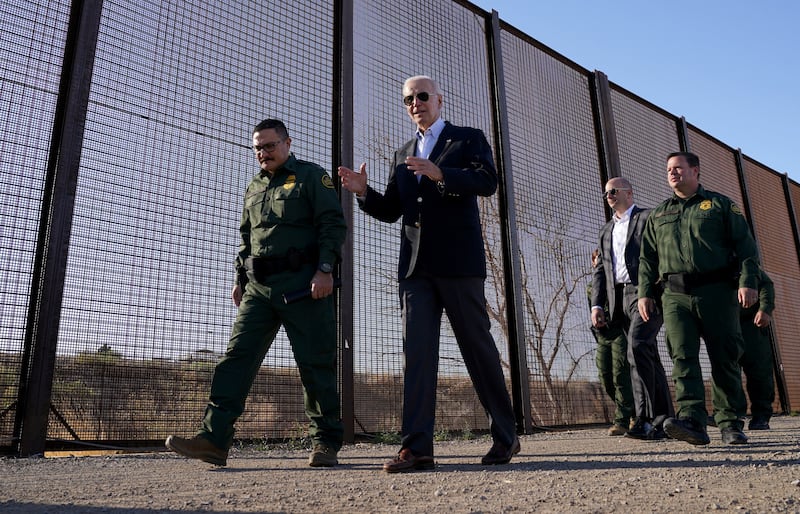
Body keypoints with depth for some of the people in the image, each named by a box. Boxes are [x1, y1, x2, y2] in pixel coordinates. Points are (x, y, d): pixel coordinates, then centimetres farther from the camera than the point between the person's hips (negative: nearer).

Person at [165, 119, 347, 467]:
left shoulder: (311, 177, 4)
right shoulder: (254, 188, 24)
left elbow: (334, 224, -5)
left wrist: (325, 269, -16)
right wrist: (240, 278, 18)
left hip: (303, 285, -6)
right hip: (258, 286, 6)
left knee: (315, 365, -2)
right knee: (237, 356, -5)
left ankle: (326, 443, 8)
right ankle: (213, 439, -6)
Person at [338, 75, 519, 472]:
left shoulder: (468, 139, 9)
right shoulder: (403, 155, 23)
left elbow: (487, 182, -9)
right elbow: (391, 211, 18)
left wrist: (440, 174, -23)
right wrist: (363, 192, -1)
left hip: (458, 262, -4)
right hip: (416, 266, 4)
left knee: (478, 348, 3)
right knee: (416, 352, -4)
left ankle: (505, 436, 17)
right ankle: (416, 446, -5)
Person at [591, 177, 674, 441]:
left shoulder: (649, 218, 5)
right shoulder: (606, 230, 24)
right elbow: (600, 270, 19)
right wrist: (596, 305, 8)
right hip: (620, 299, 6)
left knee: (637, 347, -22)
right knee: (648, 357, 7)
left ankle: (644, 419, -19)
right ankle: (664, 421, 11)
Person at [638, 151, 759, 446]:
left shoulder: (721, 205, 13)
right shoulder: (658, 215, 21)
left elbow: (745, 245, 5)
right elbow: (647, 258, 18)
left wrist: (748, 281, -8)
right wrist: (645, 292, 6)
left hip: (717, 291, -2)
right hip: (676, 295, 2)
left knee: (725, 359, 0)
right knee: (682, 356, -12)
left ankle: (730, 424, 9)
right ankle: (692, 421, -19)